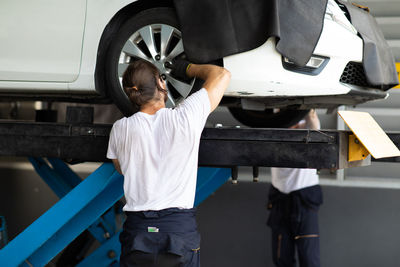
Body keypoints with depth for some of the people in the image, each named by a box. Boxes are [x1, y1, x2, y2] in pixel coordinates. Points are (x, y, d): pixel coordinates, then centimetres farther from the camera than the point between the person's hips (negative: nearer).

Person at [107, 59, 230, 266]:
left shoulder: (120, 129, 1)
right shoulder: (186, 116, -6)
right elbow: (222, 75, 7)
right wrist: (188, 68, 22)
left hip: (137, 230, 2)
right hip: (181, 228, -1)